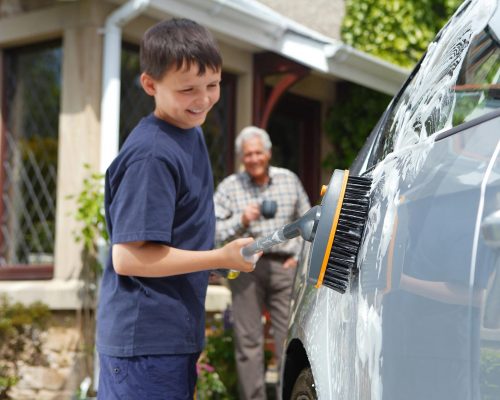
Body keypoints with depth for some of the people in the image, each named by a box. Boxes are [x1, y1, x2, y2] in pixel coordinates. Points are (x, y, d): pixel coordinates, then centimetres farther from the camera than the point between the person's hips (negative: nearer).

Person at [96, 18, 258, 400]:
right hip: (146, 341, -9)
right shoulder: (152, 156, -21)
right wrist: (224, 257, -20)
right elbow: (128, 257, -22)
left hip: (173, 336, 9)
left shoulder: (190, 133, 9)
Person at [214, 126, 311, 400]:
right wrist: (241, 221, -15)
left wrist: (300, 256, 8)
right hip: (246, 267, -1)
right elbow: (212, 231, 0)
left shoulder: (289, 180, 12)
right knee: (248, 341, 0)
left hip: (283, 266, 1)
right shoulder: (229, 187, 6)